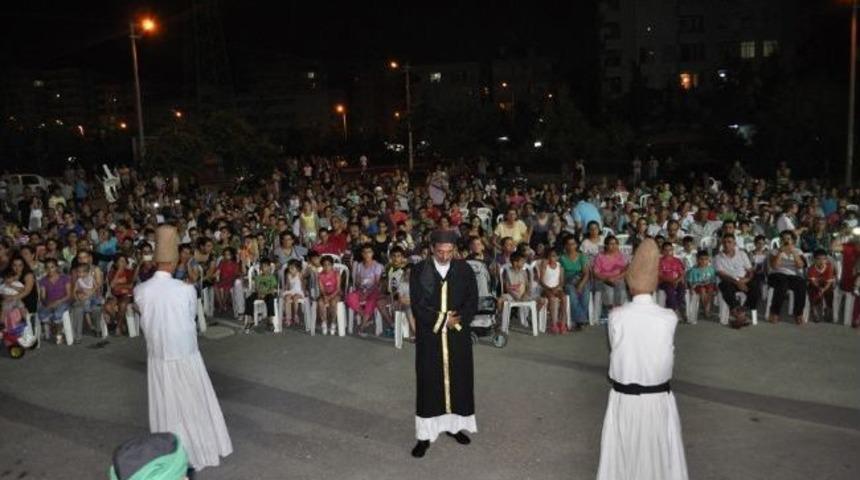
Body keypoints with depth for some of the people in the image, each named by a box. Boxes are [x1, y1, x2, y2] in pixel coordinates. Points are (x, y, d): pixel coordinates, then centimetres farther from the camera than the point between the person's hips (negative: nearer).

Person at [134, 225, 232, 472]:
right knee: (195, 404, 15)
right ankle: (204, 449, 30)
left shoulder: (140, 291, -9)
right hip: (186, 355, -2)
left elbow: (146, 316, 6)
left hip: (158, 357, 2)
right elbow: (192, 317, -2)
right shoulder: (187, 289, -16)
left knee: (167, 408, 15)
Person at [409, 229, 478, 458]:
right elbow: (417, 305, -8)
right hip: (429, 335, -2)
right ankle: (426, 434, 10)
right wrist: (442, 319, -15)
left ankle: (454, 424, 27)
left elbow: (472, 301, 0)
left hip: (458, 335, 2)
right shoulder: (419, 270, -6)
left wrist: (457, 320, -15)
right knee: (429, 382, 3)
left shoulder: (464, 270, -1)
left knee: (458, 379, 10)